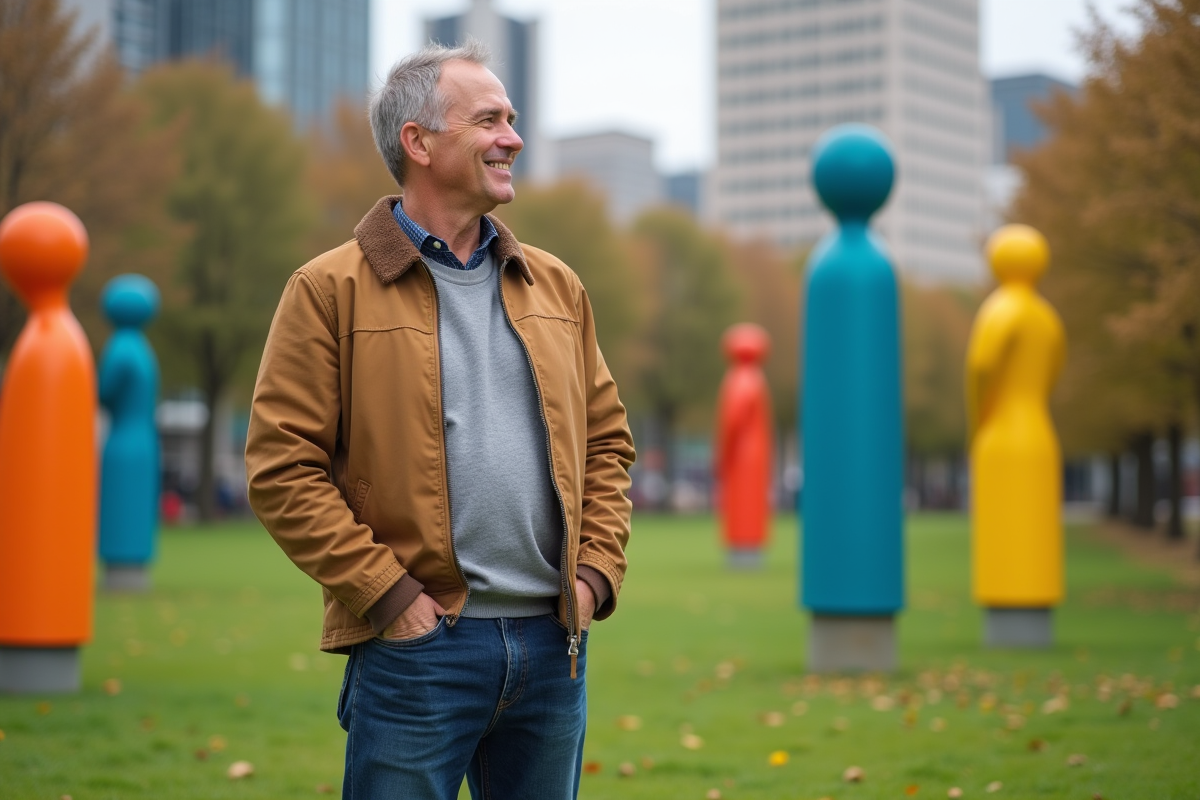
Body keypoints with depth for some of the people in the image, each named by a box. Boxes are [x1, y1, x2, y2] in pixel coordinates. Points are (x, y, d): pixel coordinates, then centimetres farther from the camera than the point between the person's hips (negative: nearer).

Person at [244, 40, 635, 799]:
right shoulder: (331, 290, -3)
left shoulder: (556, 285, 13)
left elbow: (607, 439, 18)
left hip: (553, 642, 5)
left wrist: (596, 571, 5)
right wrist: (388, 593, -12)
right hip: (416, 644, -5)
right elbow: (282, 467, -8)